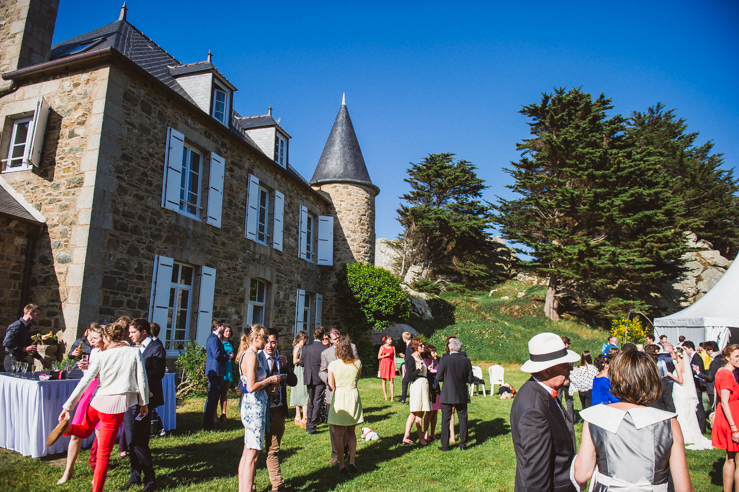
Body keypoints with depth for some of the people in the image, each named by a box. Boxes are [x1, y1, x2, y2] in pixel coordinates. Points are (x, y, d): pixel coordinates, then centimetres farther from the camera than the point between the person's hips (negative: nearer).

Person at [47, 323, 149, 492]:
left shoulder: (101, 356, -1)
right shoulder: (134, 352, -5)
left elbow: (84, 382, -2)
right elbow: (142, 381, -4)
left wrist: (68, 406, 4)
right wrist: (144, 403, 8)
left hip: (97, 401, 2)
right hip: (116, 406, -2)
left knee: (85, 430, 31)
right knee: (104, 454, 8)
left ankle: (66, 427, -1)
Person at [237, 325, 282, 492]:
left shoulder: (249, 355, 12)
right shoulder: (251, 356, -18)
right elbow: (251, 387, -24)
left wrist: (269, 379, 9)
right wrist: (269, 380, -11)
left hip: (251, 407, 10)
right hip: (254, 407, -10)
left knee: (247, 452, 17)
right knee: (252, 454, -2)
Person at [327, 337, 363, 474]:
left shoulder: (333, 365, -12)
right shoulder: (357, 363, -5)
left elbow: (331, 386, -8)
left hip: (338, 397, -2)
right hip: (353, 396, 3)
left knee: (339, 434, 9)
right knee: (351, 432, 17)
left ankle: (342, 465, 13)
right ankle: (352, 462, 11)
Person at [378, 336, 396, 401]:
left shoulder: (393, 347, 9)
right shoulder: (382, 347, 5)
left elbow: (394, 357, 8)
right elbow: (379, 357, 5)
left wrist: (395, 366, 0)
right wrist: (385, 355, -9)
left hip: (391, 364, 1)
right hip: (384, 363, -1)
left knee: (391, 381, -6)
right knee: (384, 381, 2)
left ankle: (392, 397, -4)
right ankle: (385, 397, 8)